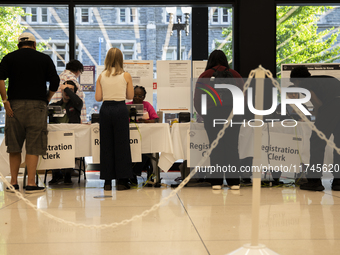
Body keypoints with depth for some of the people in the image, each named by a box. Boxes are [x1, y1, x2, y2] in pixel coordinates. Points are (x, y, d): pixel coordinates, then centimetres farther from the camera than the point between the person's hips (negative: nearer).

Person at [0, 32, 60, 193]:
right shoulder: (44, 59, 9)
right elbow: (55, 83, 5)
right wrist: (47, 100, 16)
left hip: (14, 105, 1)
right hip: (37, 105, -1)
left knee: (14, 146, 10)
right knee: (34, 146, 1)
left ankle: (13, 182, 12)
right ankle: (31, 183, -2)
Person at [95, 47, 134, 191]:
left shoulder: (101, 76, 3)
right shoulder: (126, 76, -1)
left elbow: (98, 98, 3)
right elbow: (130, 96, 4)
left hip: (105, 109, 2)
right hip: (120, 109, -2)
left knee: (106, 144, 7)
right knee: (121, 144, 3)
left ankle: (107, 181, 8)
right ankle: (121, 180, 4)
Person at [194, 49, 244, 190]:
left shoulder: (205, 76, 6)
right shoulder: (235, 75, 12)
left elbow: (197, 100, 5)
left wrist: (203, 114, 17)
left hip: (212, 114, -1)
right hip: (233, 113, 1)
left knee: (216, 147, 2)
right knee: (232, 147, 3)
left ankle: (216, 181, 1)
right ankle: (234, 181, 2)